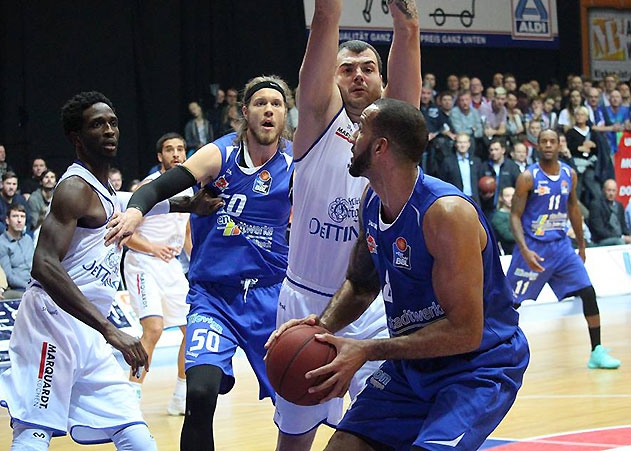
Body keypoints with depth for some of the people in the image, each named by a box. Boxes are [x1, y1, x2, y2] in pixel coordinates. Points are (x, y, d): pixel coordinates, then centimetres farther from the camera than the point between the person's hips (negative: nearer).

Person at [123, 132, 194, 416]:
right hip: (143, 264, -8)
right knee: (153, 328, -23)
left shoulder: (187, 190, 10)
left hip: (171, 265, 8)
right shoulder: (150, 186, -12)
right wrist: (153, 248, -28)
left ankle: (180, 398, 21)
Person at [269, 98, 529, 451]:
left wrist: (367, 351, -28)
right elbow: (361, 284, 16)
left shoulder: (446, 212, -26)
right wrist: (324, 325, -6)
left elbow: (464, 332, -27)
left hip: (479, 368, -8)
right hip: (412, 364, 8)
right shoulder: (372, 203, 0)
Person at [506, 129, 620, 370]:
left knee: (588, 292, -3)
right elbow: (515, 216, -12)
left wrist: (581, 245, 20)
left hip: (560, 245, 5)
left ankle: (597, 352, 5)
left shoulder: (570, 175, 3)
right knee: (511, 302, -2)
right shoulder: (528, 177, -12)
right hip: (533, 248, -5)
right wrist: (525, 250, -25)